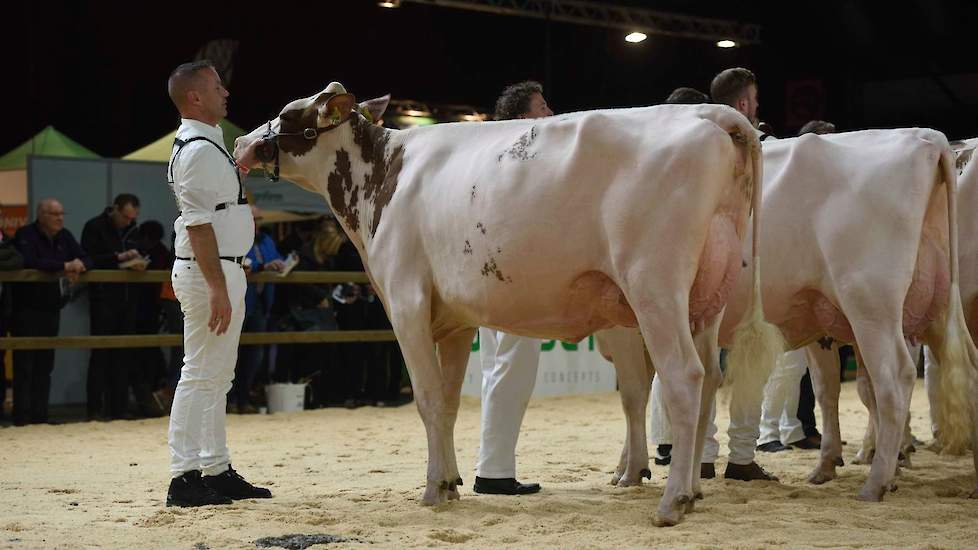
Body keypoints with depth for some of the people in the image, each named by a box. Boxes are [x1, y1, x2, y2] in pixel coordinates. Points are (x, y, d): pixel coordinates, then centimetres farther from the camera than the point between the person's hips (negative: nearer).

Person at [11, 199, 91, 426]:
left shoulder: (64, 237, 10)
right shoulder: (25, 236, -11)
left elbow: (87, 260, 7)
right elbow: (30, 262, -29)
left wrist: (78, 267, -18)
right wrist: (65, 266, -24)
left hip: (52, 311, 7)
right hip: (27, 311, -7)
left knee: (45, 366, 10)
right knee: (25, 366, -6)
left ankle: (40, 417, 15)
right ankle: (22, 418, -5)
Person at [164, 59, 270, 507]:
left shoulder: (208, 143, 17)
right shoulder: (198, 149, -15)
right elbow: (198, 224, -22)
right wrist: (217, 288, -26)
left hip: (224, 272, 11)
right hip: (207, 272, -11)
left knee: (217, 375, 14)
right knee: (200, 374, -8)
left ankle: (217, 471, 21)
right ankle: (184, 478, -6)